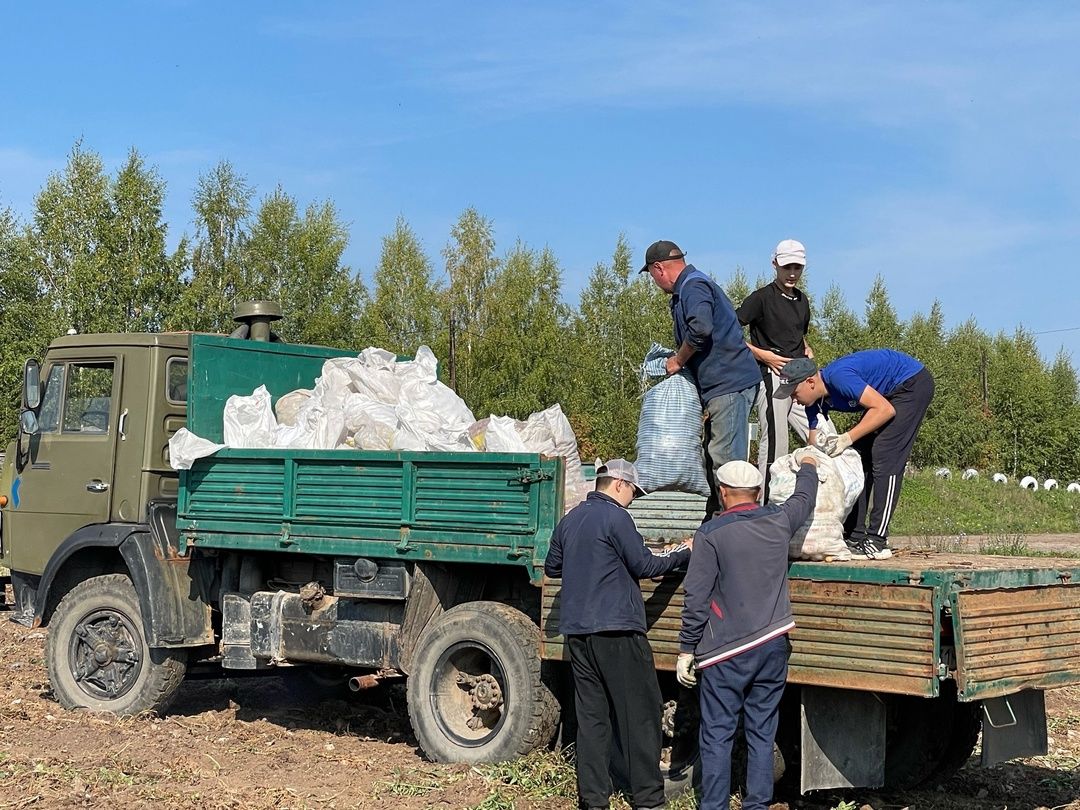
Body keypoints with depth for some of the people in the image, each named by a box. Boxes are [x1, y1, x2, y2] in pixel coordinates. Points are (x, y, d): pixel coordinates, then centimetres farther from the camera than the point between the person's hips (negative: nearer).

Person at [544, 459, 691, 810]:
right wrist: (683, 555, 6)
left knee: (591, 715, 8)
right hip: (616, 629, -7)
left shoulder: (570, 519, 14)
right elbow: (644, 565, -6)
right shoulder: (616, 517, -8)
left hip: (577, 630, 7)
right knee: (639, 713, 0)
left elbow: (552, 566, 24)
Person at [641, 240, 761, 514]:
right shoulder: (689, 287, 23)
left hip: (730, 383, -11)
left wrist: (678, 361, -13)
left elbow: (700, 329, -27)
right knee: (715, 459, 14)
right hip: (727, 382, 11)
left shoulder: (693, 286, -11)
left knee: (726, 458, -12)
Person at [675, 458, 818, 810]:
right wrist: (808, 464, 46)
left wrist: (686, 650, -3)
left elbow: (696, 599, -10)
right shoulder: (779, 521, 3)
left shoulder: (711, 534, -10)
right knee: (762, 733, 11)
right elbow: (804, 498, 26)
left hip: (727, 652, -4)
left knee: (717, 735, 2)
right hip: (773, 648, 4)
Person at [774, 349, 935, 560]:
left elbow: (885, 409, -32)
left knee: (884, 459, -18)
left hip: (914, 383, -10)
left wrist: (846, 439, -31)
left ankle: (877, 540, -18)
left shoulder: (838, 377, -31)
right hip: (889, 392, 10)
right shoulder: (816, 402, -4)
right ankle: (854, 537, 7)